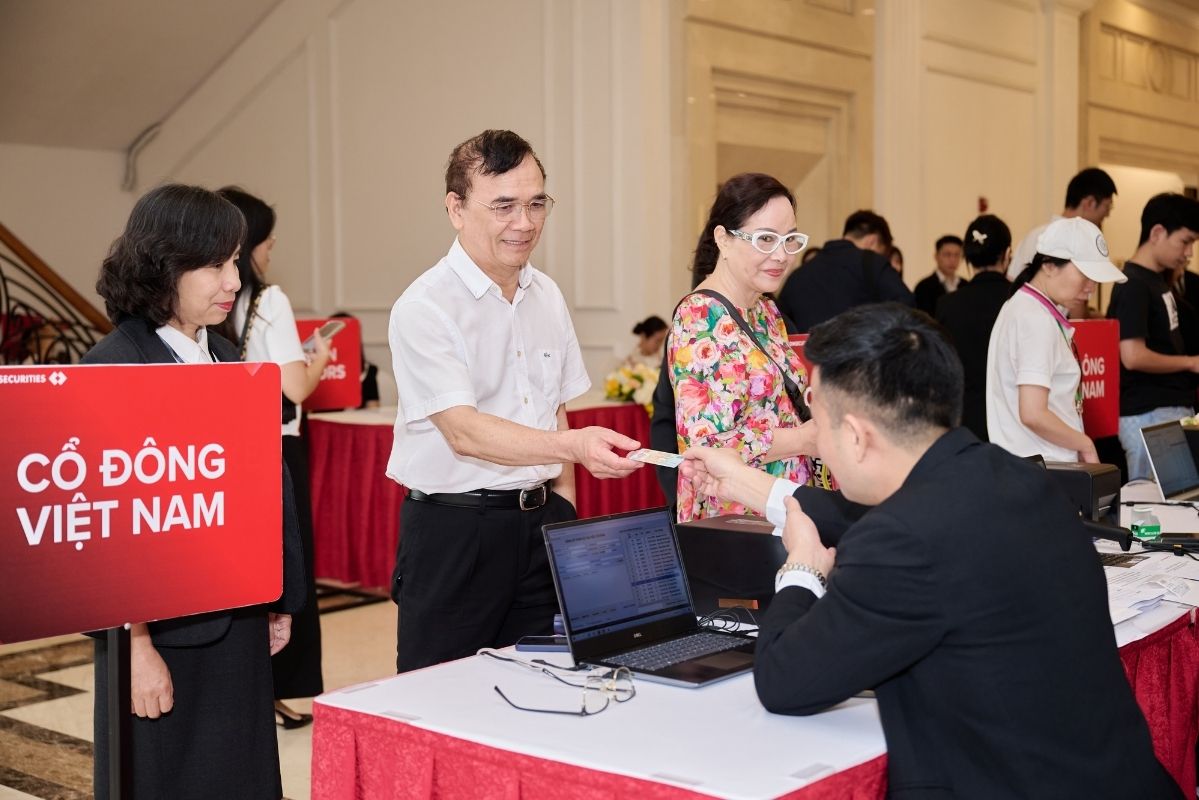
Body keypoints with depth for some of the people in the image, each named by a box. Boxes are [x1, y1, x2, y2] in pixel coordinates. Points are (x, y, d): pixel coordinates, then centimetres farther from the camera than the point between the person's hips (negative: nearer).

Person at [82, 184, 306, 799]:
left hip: (238, 620, 7)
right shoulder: (114, 367, -14)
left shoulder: (223, 356, 9)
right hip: (163, 626, -7)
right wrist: (135, 643, -17)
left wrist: (281, 596, 13)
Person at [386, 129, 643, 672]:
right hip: (452, 530, -6)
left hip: (539, 522, 6)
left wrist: (561, 506, 9)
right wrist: (574, 445, -35)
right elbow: (464, 431, -23)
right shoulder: (425, 307, -13)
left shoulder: (547, 296, 9)